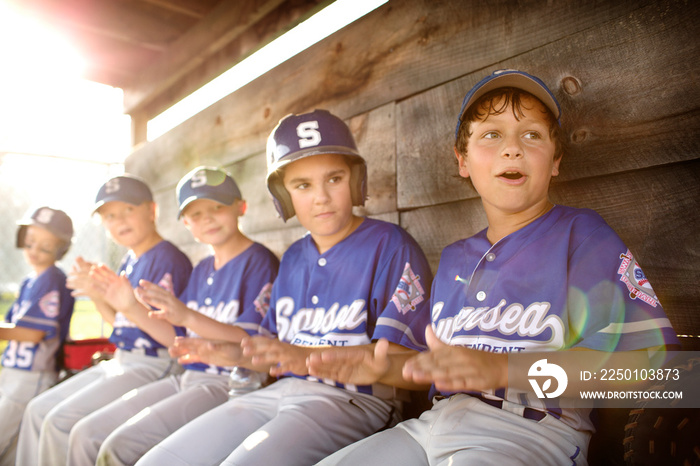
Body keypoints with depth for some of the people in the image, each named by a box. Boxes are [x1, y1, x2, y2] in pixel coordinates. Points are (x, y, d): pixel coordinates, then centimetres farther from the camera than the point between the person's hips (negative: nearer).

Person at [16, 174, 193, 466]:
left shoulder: (169, 260, -17)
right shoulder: (128, 261, 10)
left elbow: (173, 335, -23)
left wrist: (128, 304, -34)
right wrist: (96, 292, 3)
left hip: (155, 366, -9)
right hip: (120, 362, 9)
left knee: (60, 421, -14)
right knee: (38, 410, 13)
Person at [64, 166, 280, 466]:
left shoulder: (259, 261, -10)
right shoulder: (202, 269, 16)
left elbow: (255, 345, -18)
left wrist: (189, 317, -29)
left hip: (229, 384, -8)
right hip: (187, 378, 8)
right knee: (86, 434, 5)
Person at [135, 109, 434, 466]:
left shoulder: (392, 246, -7)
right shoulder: (293, 259, 16)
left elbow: (401, 359, -15)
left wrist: (310, 358, -27)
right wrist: (235, 355, 2)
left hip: (353, 399, -6)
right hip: (280, 392, 7)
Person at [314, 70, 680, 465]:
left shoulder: (582, 234, 2)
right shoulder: (454, 260, 19)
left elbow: (649, 350, -13)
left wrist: (503, 368, -25)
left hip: (533, 430, -5)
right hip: (437, 422, 6)